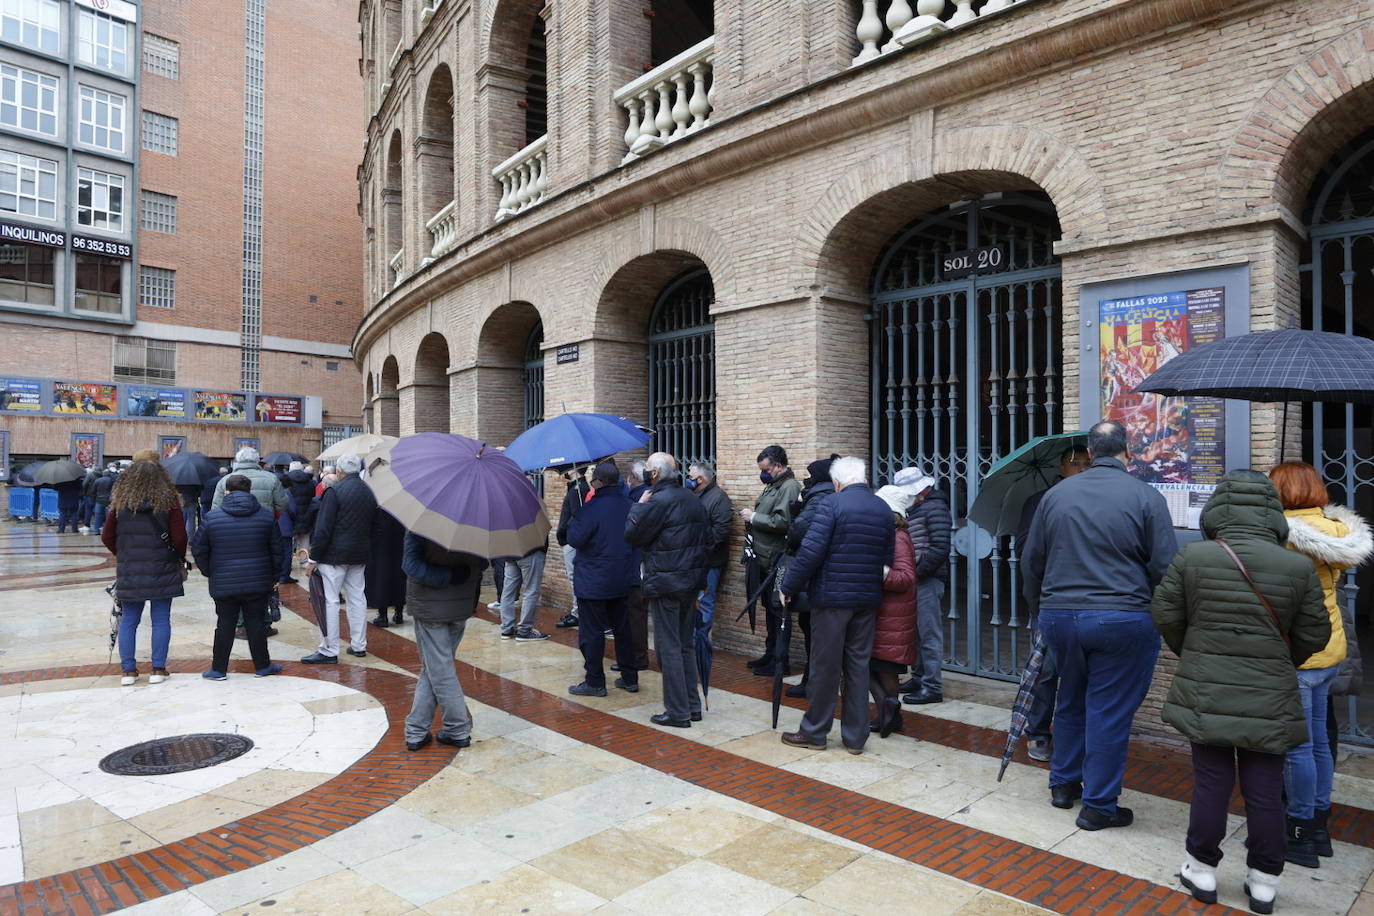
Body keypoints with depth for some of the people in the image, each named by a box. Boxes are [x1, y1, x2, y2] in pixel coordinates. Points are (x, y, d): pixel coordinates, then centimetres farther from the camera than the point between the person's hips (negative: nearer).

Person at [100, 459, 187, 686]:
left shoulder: (121, 503, 2)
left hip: (129, 572, 2)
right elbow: (179, 538, -9)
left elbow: (106, 537, 6)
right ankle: (158, 669, 8)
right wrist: (180, 559, 8)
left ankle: (128, 670, 14)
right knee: (161, 620, 5)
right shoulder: (169, 502, -6)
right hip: (162, 571, -2)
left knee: (128, 621, 11)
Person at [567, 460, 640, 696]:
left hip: (593, 582, -7)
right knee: (623, 628, 15)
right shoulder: (627, 505, 3)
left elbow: (575, 539, -17)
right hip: (623, 580, 7)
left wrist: (575, 518, -1)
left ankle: (594, 683, 8)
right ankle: (630, 678, 22)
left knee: (592, 632, 3)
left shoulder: (593, 507, -18)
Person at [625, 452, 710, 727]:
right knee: (687, 644, 16)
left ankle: (678, 712, 5)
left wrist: (639, 505, 1)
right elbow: (706, 537, 16)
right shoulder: (692, 498, 9)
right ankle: (693, 706, 23)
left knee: (669, 647, 0)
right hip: (692, 581, 8)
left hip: (665, 583, -8)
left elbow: (632, 534, -11)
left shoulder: (659, 501, -17)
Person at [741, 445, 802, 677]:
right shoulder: (773, 485, 17)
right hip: (765, 560, 10)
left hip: (777, 561, -10)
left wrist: (754, 517, -16)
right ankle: (770, 653, 28)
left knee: (777, 609, -4)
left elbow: (782, 522, -25)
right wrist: (752, 516, 10)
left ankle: (780, 662, 4)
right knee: (770, 607, 17)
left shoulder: (789, 487, -14)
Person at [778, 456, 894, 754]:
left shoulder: (832, 505, -12)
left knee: (825, 666, 4)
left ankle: (814, 733, 17)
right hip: (868, 599, 6)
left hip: (832, 597, -5)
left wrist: (787, 587, -8)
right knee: (858, 665, 12)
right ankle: (855, 737, 19)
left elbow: (810, 552, -17)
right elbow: (887, 559, 11)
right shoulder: (885, 510, 8)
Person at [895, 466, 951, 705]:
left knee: (929, 634, -5)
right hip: (916, 580, 9)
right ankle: (918, 678, 27)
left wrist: (918, 572, -18)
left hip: (928, 579, -9)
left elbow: (940, 548, -19)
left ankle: (933, 687, 1)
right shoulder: (916, 508, 17)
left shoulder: (935, 507, -11)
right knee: (917, 631, 16)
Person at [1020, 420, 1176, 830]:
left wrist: (1038, 599, 25)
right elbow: (1165, 567, -9)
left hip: (1058, 616, 4)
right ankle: (1098, 805, 17)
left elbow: (1031, 561, 9)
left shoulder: (1056, 494, 3)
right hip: (1123, 621, -4)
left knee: (1070, 702, 21)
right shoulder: (1146, 497, -8)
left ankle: (1063, 784, 34)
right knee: (1109, 712, 7)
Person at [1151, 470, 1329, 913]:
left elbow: (1165, 615, -3)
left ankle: (1202, 872, 22)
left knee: (1211, 783, 9)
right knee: (1264, 790, 11)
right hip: (1269, 698, 1)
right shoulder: (1298, 567, -6)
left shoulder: (1192, 556, -9)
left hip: (1205, 693, -1)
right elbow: (1313, 636, 2)